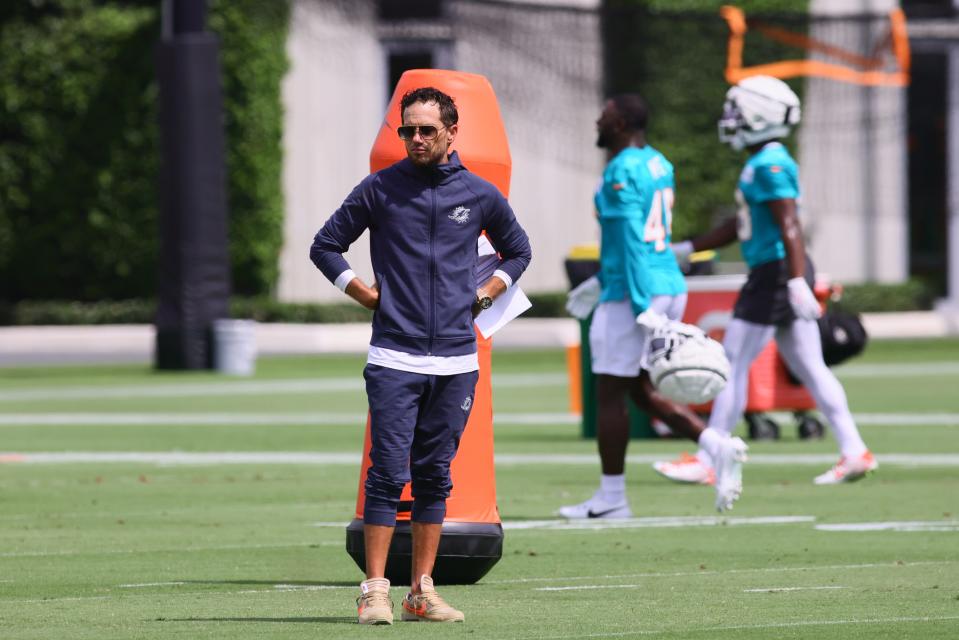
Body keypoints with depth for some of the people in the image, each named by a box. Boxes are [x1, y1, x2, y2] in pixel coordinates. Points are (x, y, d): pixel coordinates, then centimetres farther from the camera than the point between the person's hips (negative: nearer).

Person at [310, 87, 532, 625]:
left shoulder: (481, 196, 7)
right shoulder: (379, 190, 1)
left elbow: (518, 250, 24)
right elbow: (326, 246, 10)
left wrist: (488, 293, 10)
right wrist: (364, 293, 1)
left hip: (457, 362, 3)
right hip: (394, 360, -3)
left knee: (435, 478, 7)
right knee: (388, 474, -8)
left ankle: (423, 592, 12)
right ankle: (376, 592, -7)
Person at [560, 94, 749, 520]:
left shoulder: (621, 172, -14)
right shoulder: (659, 165, 14)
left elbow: (632, 241, -20)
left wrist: (642, 308, -23)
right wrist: (602, 281, 32)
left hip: (632, 293, -9)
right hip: (671, 285, 9)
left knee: (610, 393, 2)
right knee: (640, 391, 16)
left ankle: (612, 497, 6)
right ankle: (718, 446, 0)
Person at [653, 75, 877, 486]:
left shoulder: (769, 166, -14)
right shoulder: (766, 163, 17)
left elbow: (789, 226, -23)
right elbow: (740, 226, 25)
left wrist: (797, 282, -30)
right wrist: (685, 250, 27)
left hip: (775, 272, -10)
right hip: (781, 274, 10)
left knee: (734, 364, -4)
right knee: (809, 368, 10)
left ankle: (706, 462, -1)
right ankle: (854, 451, 8)